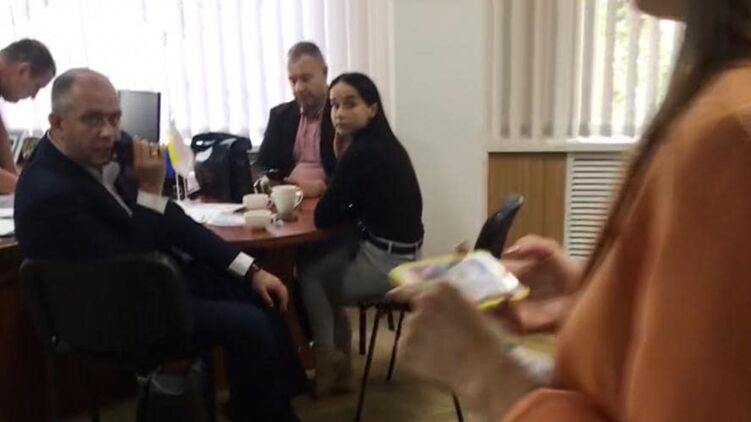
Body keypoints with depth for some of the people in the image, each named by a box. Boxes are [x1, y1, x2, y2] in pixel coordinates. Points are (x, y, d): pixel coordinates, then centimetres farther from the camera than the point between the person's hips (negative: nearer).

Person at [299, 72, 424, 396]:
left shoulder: (361, 152, -22)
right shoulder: (381, 143, 7)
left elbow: (323, 217, -18)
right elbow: (357, 206, 12)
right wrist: (341, 155, 0)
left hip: (387, 261, -9)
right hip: (399, 253, 9)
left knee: (309, 276, 12)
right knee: (319, 266, 20)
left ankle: (328, 366, 30)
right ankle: (338, 362, 27)